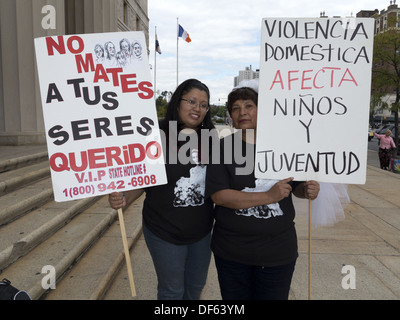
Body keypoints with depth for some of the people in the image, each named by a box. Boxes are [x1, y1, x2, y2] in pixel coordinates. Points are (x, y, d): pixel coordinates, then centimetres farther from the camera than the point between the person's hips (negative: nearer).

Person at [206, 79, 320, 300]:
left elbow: (296, 186, 12)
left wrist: (308, 190, -12)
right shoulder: (223, 148, -7)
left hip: (278, 250, 1)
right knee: (235, 298, 18)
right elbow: (218, 195, -17)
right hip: (231, 251, -1)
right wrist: (268, 196, -24)